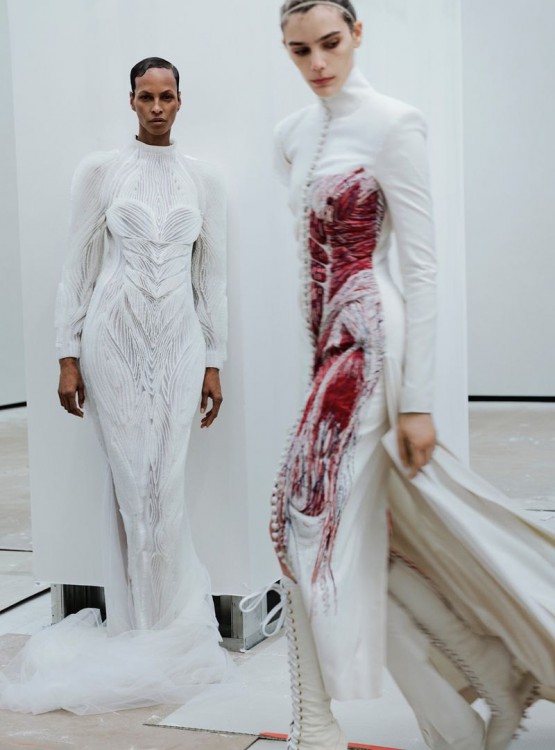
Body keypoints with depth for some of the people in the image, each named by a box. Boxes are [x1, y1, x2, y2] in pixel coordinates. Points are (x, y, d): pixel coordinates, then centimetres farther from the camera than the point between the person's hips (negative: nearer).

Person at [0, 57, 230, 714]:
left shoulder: (203, 180, 9)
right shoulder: (100, 170, 3)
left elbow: (212, 276, 10)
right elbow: (77, 268, 2)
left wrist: (214, 363, 7)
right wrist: (68, 356, -3)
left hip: (179, 343, 2)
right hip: (114, 339, -1)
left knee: (166, 486, -1)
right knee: (131, 484, -1)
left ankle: (167, 627, 15)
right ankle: (145, 626, 13)